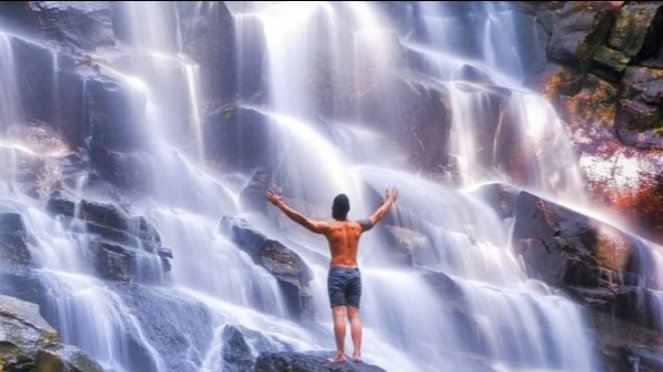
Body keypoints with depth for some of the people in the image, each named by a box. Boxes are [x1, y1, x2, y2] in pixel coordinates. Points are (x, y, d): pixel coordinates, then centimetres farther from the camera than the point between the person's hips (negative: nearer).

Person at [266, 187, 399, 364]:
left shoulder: (329, 227, -5)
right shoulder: (358, 226, 7)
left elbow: (302, 219, -12)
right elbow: (378, 215, 23)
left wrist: (280, 204, -10)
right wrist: (390, 201, 40)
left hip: (337, 272, -4)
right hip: (354, 273, 4)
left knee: (339, 315, -7)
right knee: (354, 316, 4)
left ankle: (340, 354, -11)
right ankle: (357, 353, -2)